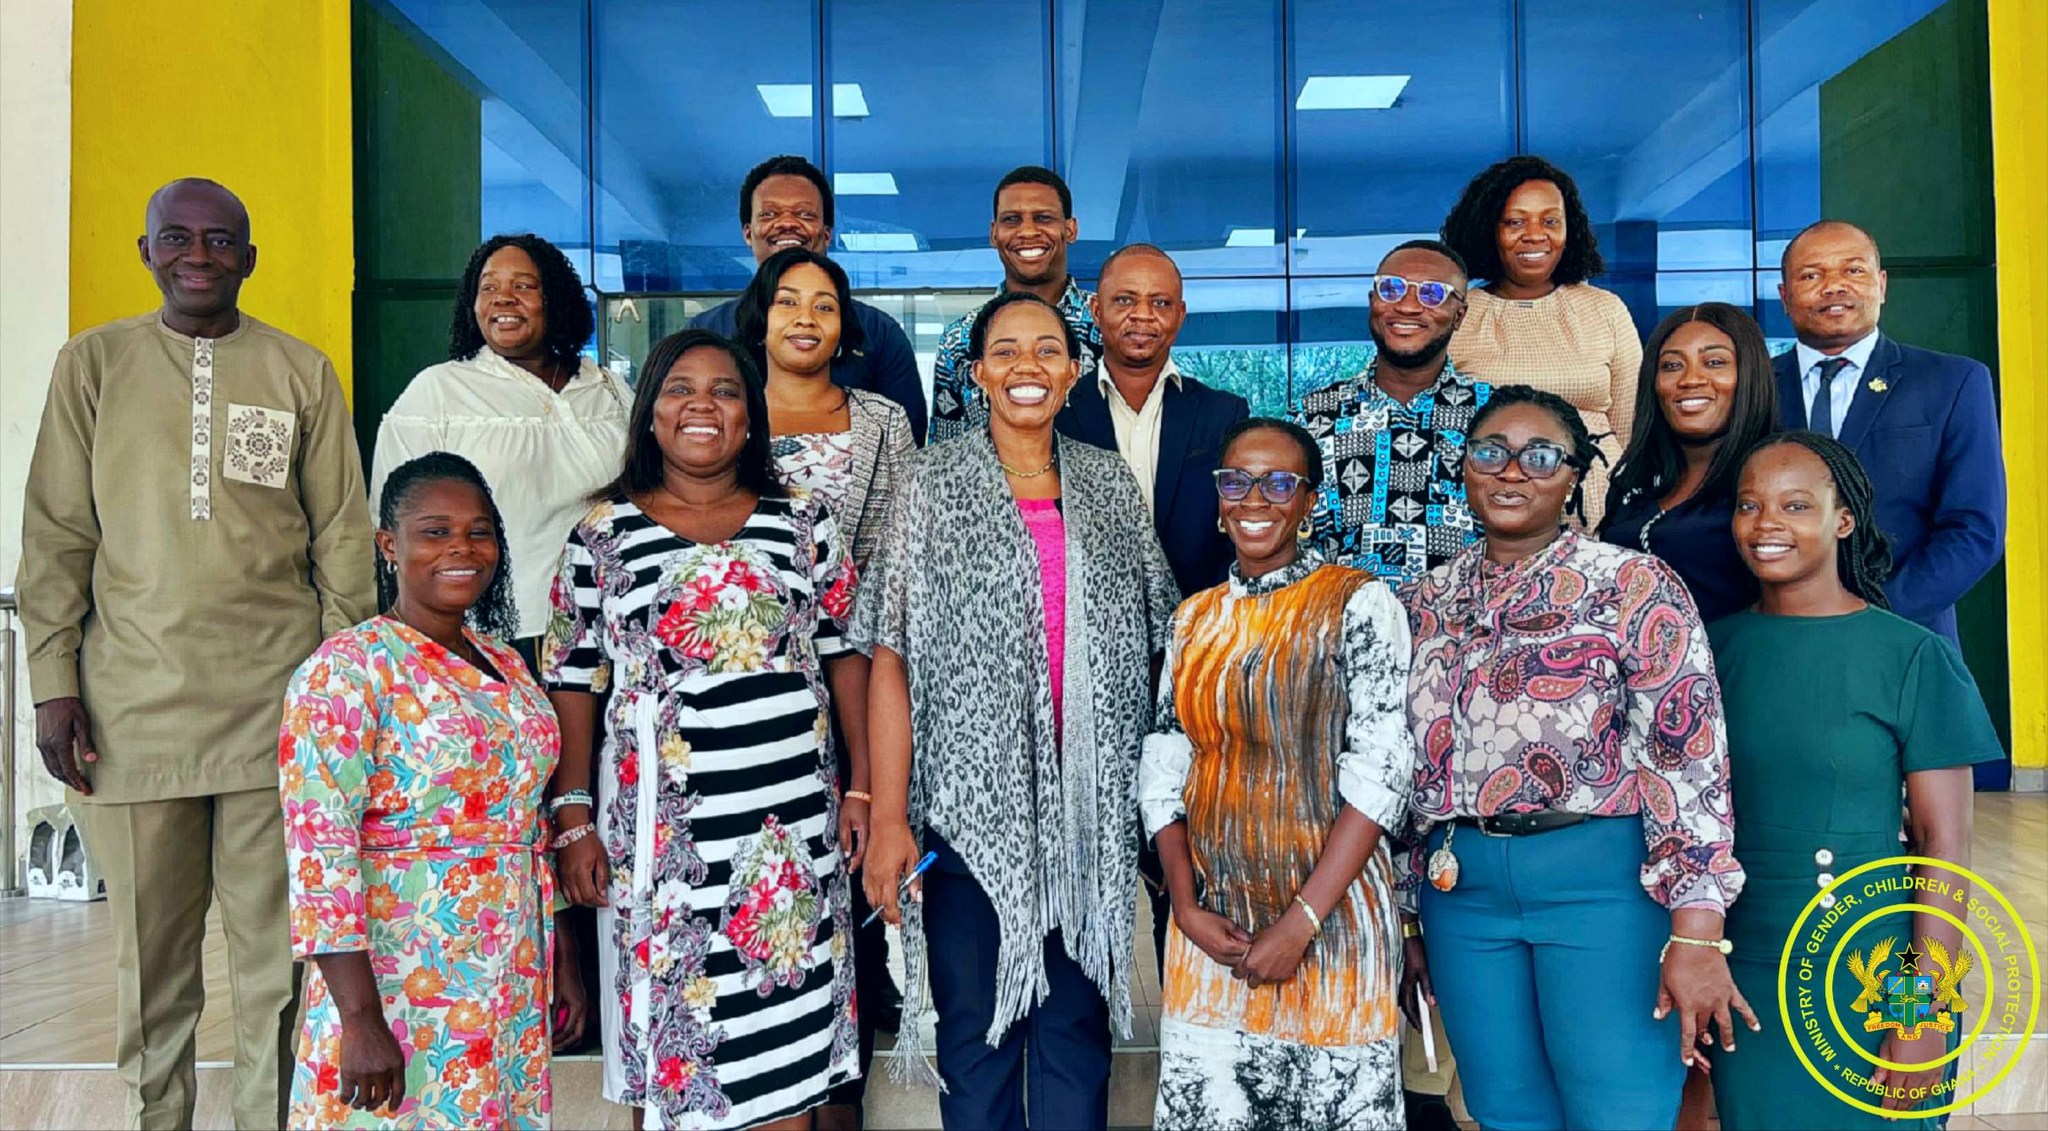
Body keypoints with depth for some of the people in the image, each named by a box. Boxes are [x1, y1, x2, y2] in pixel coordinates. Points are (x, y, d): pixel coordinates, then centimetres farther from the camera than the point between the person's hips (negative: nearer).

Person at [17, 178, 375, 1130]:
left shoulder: (301, 372, 7)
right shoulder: (93, 363, 8)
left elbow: (343, 535, 7)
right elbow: (56, 535, 7)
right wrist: (53, 682, 1)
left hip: (277, 703, 0)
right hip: (133, 706, 1)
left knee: (274, 949, 3)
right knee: (151, 951, 8)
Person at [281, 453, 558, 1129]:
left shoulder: (505, 665, 9)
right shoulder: (345, 670, -12)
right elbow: (319, 851, -18)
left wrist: (558, 964, 15)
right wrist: (359, 1017, -22)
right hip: (399, 990, -6)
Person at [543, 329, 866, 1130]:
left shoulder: (804, 522, 6)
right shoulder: (603, 535, 4)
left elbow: (846, 654, 7)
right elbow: (573, 684, 3)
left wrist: (865, 788, 2)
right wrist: (573, 821, -2)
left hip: (793, 819, 1)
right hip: (661, 830, -1)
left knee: (788, 1046, 8)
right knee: (670, 1020, 9)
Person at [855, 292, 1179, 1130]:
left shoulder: (1110, 483, 9)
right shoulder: (935, 481, 1)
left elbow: (1151, 642, 11)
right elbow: (892, 658, -5)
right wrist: (889, 818, -12)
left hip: (1089, 806, 2)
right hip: (971, 802, -2)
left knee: (1077, 1025, 10)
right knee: (976, 1029, 6)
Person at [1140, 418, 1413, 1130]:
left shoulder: (1358, 604, -6)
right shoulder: (1194, 618, 9)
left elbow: (1379, 775, -12)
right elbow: (1162, 772, 8)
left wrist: (1300, 923, -16)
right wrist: (1187, 906, -5)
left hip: (1329, 918, -4)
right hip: (1210, 928, 4)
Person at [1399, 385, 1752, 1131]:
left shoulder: (1631, 586, -5)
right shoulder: (1431, 601, 10)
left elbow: (1691, 760, -11)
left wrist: (1696, 936, -16)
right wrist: (1410, 919, 15)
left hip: (1601, 881, -4)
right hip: (1461, 887, 5)